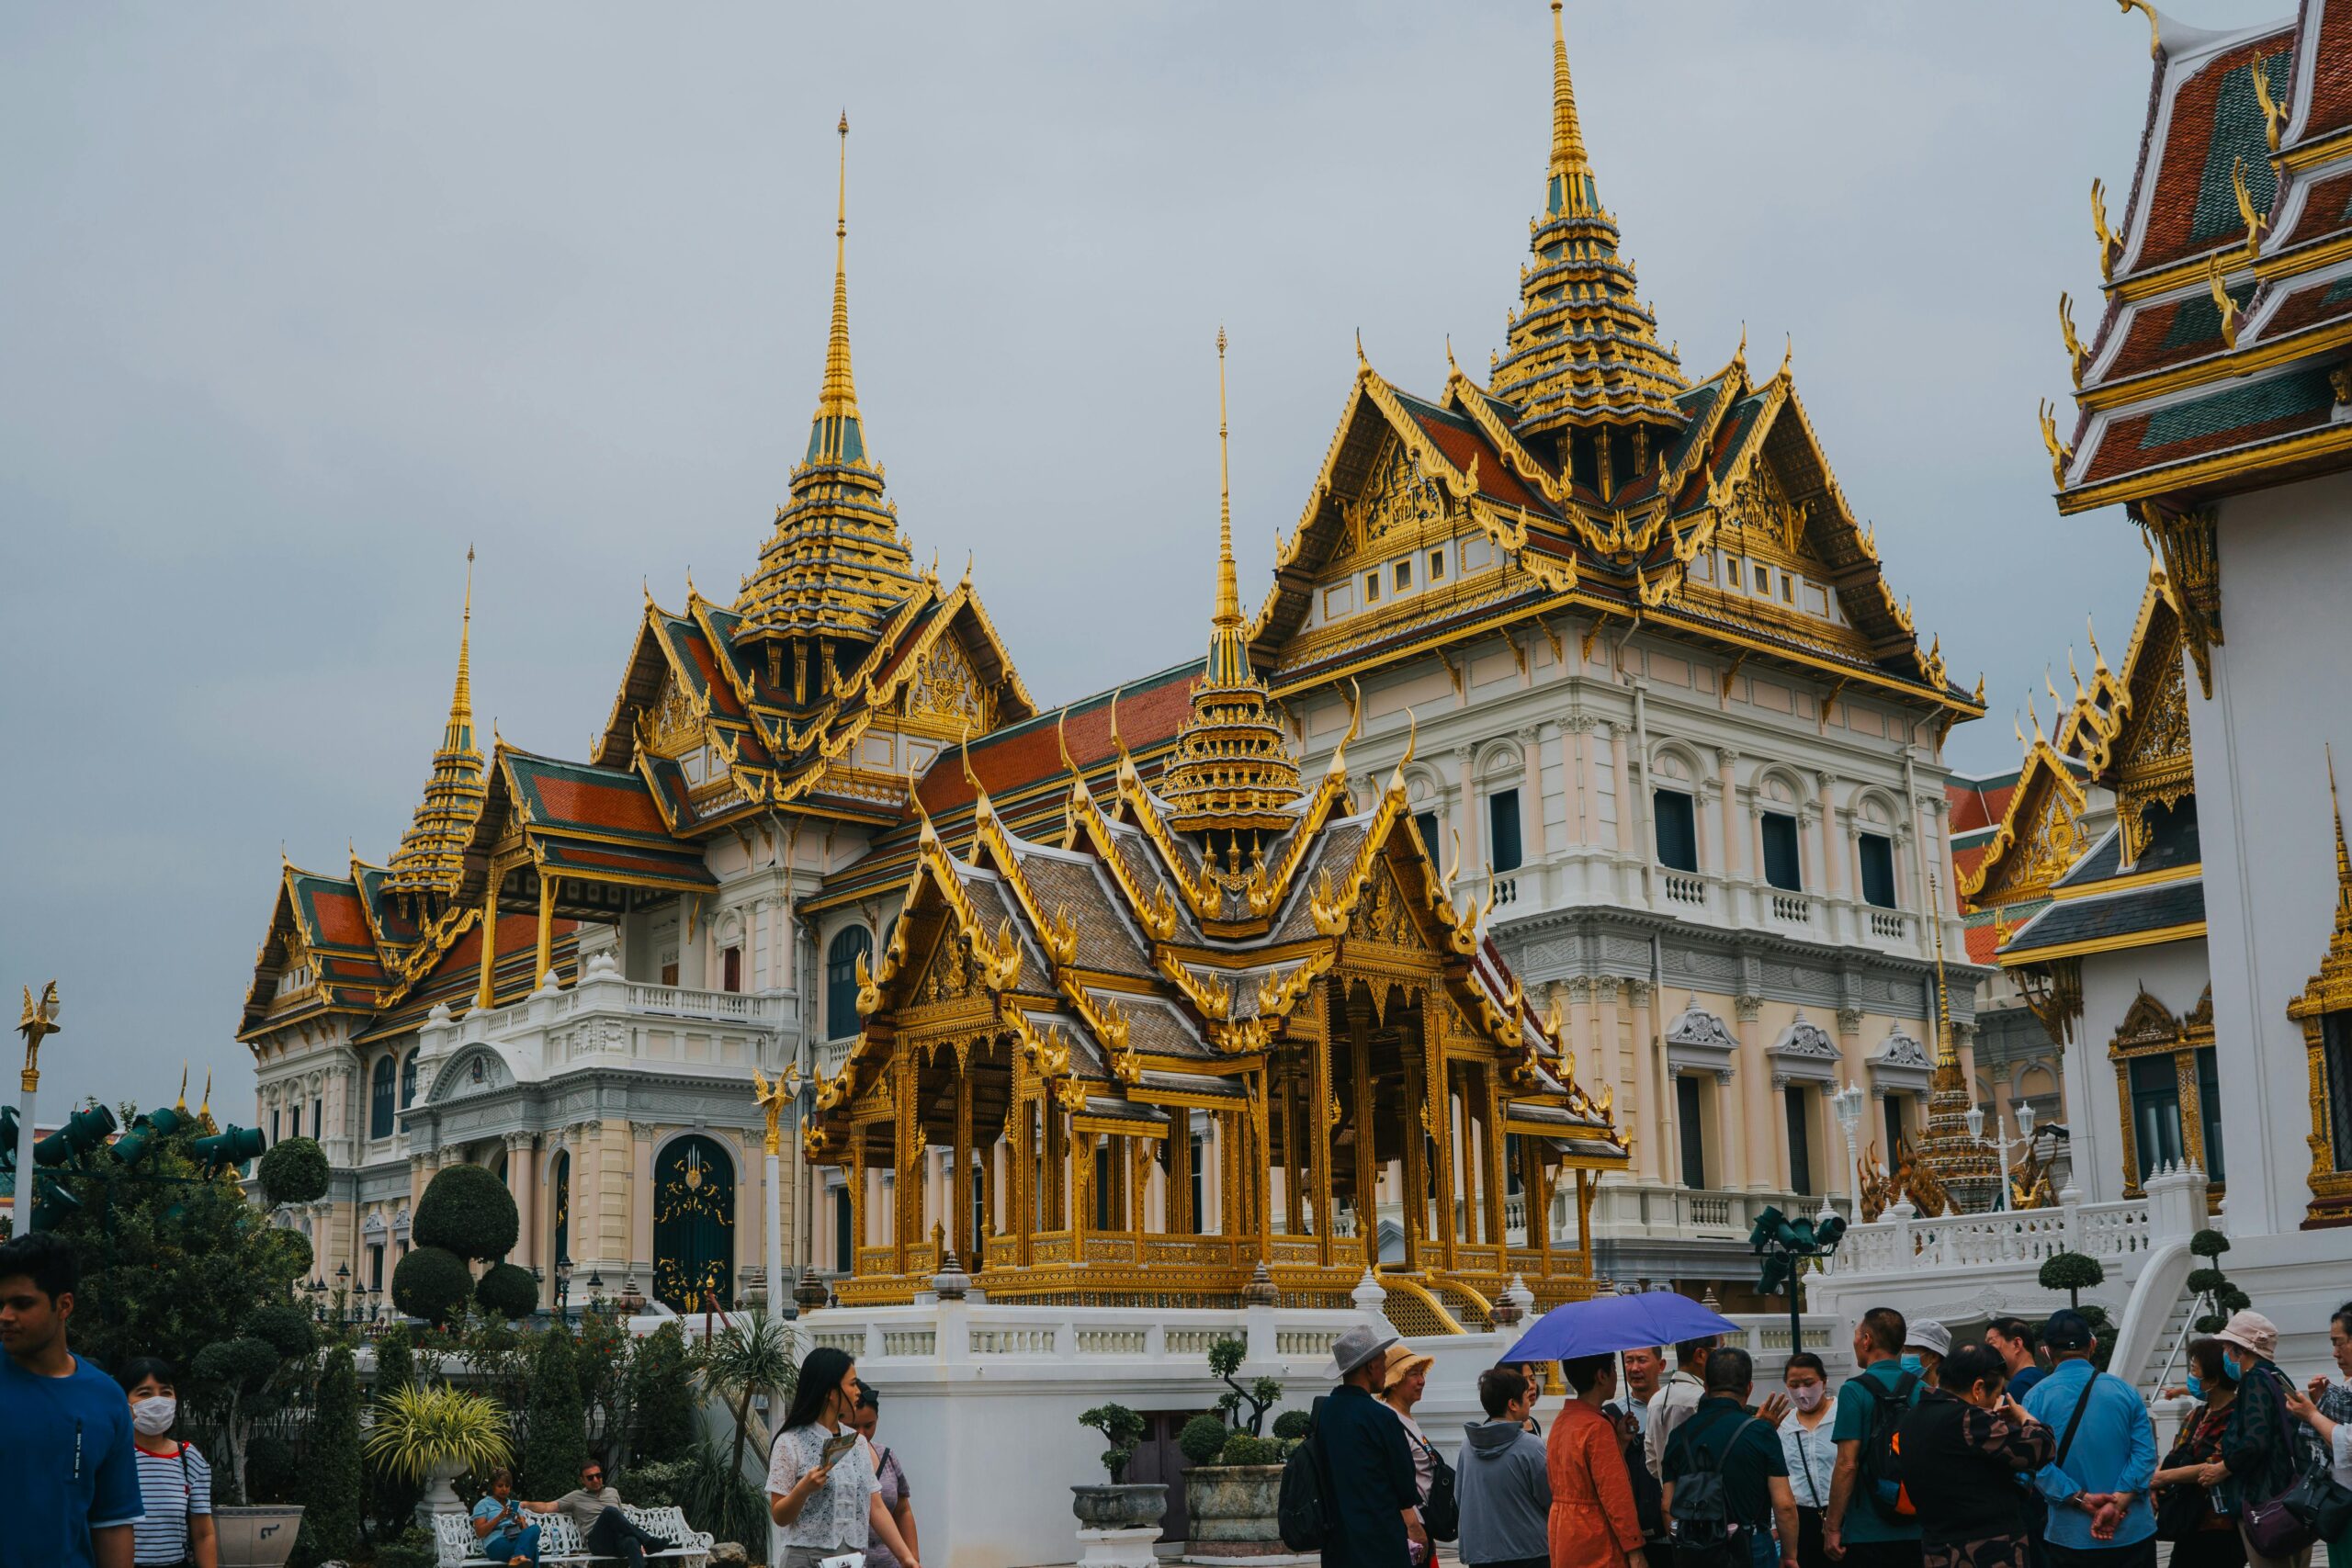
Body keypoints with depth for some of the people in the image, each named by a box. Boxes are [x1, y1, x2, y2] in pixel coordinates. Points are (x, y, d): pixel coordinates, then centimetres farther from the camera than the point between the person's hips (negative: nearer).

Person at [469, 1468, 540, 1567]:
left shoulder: (515, 1505, 29)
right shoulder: (483, 1504, 13)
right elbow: (479, 1533, 0)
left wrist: (521, 1523, -5)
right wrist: (499, 1517, -10)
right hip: (496, 1544, -5)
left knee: (534, 1528, -37)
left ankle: (517, 1558, -58)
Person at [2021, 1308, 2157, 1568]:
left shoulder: (2036, 1397, -3)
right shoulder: (2125, 1390, 3)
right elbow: (2146, 1452, -5)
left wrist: (2083, 1500, -13)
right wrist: (2117, 1504, -13)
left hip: (2070, 1536, -2)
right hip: (2134, 1530, 2)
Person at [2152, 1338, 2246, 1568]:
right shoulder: (2197, 1415, 16)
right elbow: (2174, 1458, 15)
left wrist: (2163, 1477, -14)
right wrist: (2153, 1481, -7)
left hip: (2220, 1531, -9)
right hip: (2189, 1528, 9)